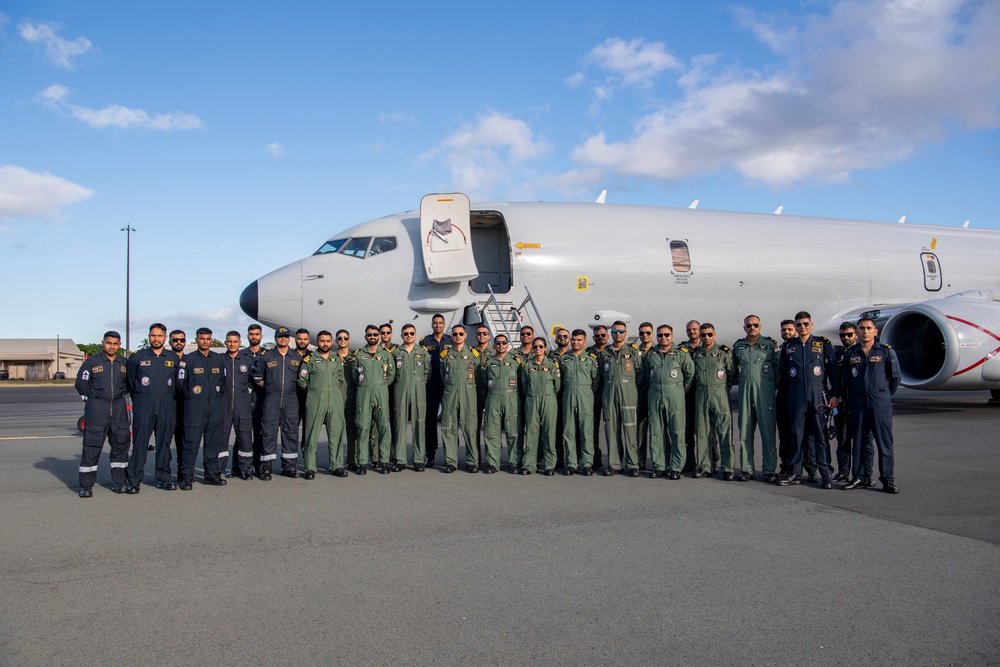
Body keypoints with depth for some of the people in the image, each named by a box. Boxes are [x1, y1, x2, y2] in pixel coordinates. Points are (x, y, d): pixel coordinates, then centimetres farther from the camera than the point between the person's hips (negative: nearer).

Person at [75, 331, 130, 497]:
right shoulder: (92, 362, -1)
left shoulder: (125, 364, 10)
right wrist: (92, 398, 3)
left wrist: (120, 394, 9)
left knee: (121, 444, 6)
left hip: (119, 408, 4)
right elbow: (81, 383, 0)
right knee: (91, 445, -5)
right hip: (96, 409, -4)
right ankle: (86, 485, 1)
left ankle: (119, 482, 16)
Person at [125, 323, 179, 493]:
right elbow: (129, 380, 12)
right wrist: (137, 399, 12)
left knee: (164, 442, 6)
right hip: (143, 405, -2)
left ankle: (163, 478, 14)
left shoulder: (173, 358, 10)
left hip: (166, 406, 2)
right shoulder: (137, 357, 5)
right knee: (139, 442, -4)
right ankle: (135, 481, 1)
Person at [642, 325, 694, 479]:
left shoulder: (682, 355, 2)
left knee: (677, 433, -3)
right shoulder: (650, 355, 11)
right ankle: (659, 466, 11)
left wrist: (680, 391, 5)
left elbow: (690, 375, 6)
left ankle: (676, 468, 1)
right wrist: (655, 389, 12)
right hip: (654, 396, 3)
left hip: (675, 397, -3)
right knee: (656, 432, 4)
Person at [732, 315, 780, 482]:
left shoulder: (770, 344, 3)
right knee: (745, 431, 4)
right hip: (745, 391, 3)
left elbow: (780, 367, 4)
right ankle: (746, 469, 10)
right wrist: (740, 381, 12)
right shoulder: (738, 346, 12)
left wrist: (776, 385, -1)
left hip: (765, 390, -3)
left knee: (768, 430, -3)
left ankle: (769, 470, 3)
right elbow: (733, 369, 22)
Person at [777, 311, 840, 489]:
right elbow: (782, 373, 15)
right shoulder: (788, 346, 12)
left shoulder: (823, 344, 5)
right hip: (795, 396, 2)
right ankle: (795, 473, 11)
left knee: (820, 433, -2)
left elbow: (833, 370, 3)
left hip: (818, 394, -2)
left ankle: (826, 474, 3)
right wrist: (783, 395, 9)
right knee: (796, 433, 4)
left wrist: (835, 394, -4)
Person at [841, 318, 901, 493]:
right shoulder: (850, 354, 7)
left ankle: (887, 479, 4)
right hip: (858, 404, 3)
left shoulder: (886, 352, 0)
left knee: (884, 441, -1)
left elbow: (896, 378, 7)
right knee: (859, 441, 6)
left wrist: (884, 395, 12)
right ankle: (861, 477, 13)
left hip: (880, 405, -2)